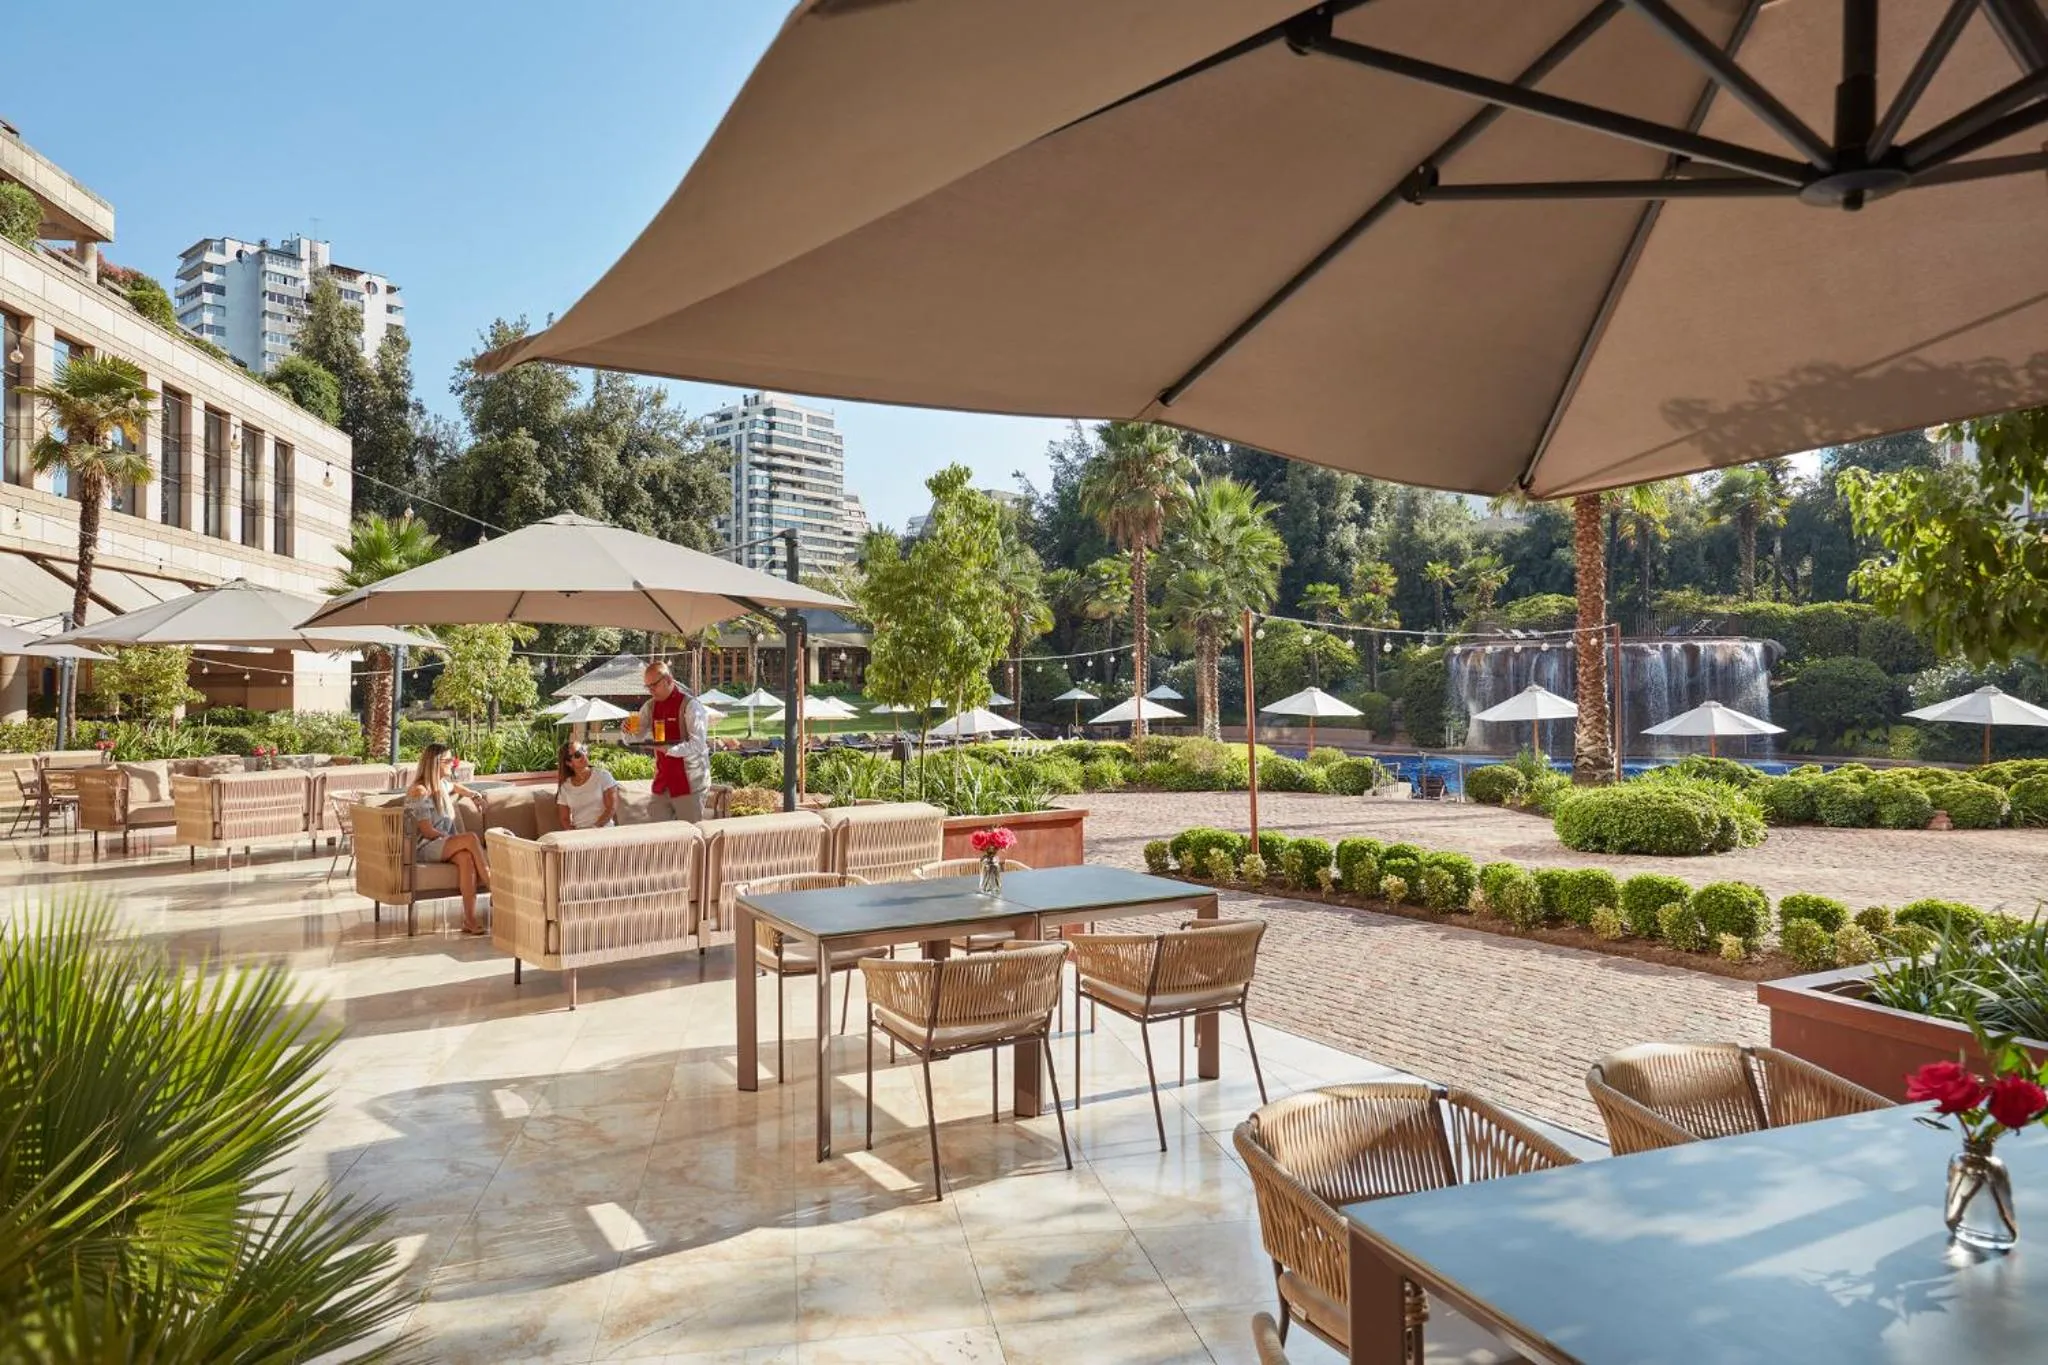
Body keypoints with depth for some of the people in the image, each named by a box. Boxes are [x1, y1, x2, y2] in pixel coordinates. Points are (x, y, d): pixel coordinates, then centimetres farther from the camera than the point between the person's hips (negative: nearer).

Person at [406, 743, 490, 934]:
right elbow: (427, 831, -14)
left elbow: (454, 786, 43)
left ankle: (469, 919, -40)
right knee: (471, 838, -31)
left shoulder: (442, 785, 14)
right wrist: (457, 839, -9)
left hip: (445, 845, 6)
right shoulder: (419, 791, -10)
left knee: (466, 857, -31)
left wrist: (472, 794, 27)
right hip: (424, 848, -6)